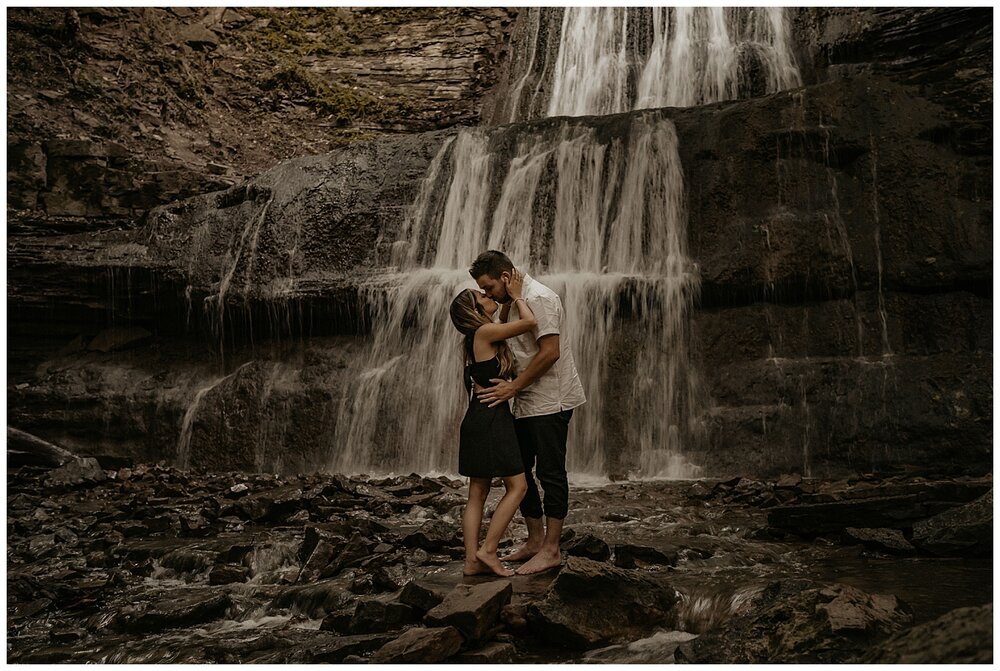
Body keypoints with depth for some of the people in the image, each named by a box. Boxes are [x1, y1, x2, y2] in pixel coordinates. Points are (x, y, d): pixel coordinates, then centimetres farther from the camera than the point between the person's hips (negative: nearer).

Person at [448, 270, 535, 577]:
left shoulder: (474, 339, 15)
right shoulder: (484, 332, -12)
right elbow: (530, 322, -15)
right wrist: (516, 295, -2)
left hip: (477, 419, 10)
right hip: (491, 418, -10)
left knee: (477, 493, 9)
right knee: (517, 486, -3)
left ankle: (472, 560, 11)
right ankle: (487, 550, -3)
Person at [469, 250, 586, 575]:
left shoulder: (538, 298, -16)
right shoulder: (514, 300, 15)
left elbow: (550, 352, -23)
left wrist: (513, 388, -19)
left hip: (549, 402, -10)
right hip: (527, 403, 10)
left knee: (550, 473, -4)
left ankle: (551, 549, 4)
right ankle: (535, 540, 23)